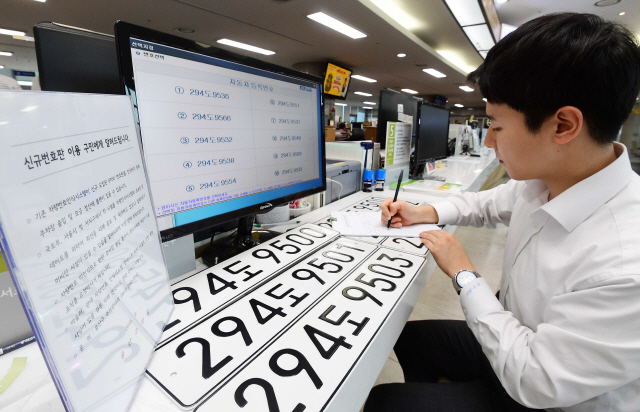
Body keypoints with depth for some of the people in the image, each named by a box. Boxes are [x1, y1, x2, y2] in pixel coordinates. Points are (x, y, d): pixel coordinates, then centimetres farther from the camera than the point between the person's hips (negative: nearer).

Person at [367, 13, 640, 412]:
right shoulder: (542, 179, -14)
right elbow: (490, 203, 9)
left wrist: (463, 274, -23)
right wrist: (426, 212, -2)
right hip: (512, 337, 6)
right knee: (409, 335, 20)